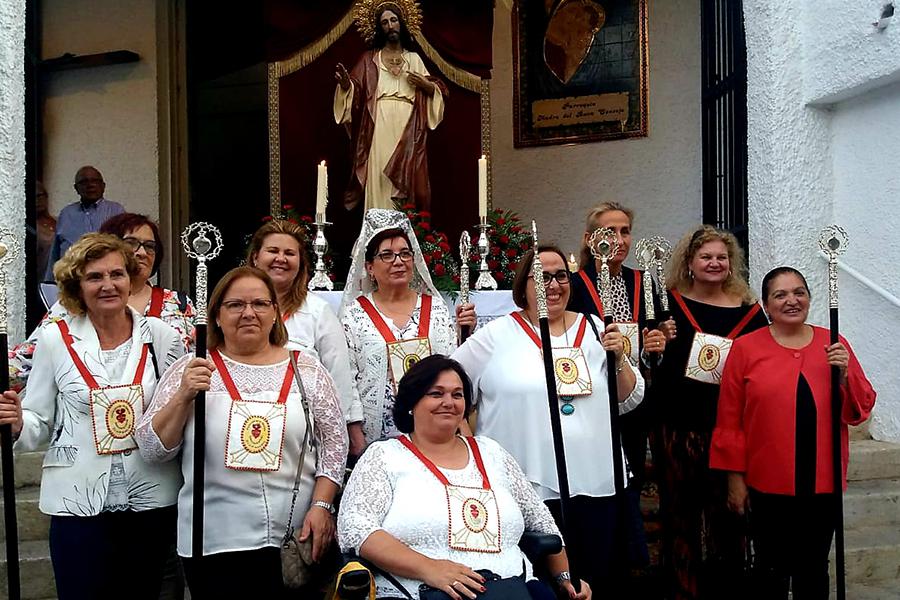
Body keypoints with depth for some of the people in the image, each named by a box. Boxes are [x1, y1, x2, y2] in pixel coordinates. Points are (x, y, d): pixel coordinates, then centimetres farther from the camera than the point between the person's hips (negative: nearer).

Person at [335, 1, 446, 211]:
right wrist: (345, 83, -18)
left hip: (407, 131, 1)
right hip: (380, 129, -1)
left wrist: (425, 86, -6)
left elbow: (438, 90, 14)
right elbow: (356, 89, 2)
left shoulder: (414, 59, 16)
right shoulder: (370, 59, 13)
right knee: (379, 180, -8)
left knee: (406, 179, -5)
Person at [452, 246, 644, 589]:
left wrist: (618, 358, -4)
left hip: (595, 484, 3)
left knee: (597, 581, 13)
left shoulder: (594, 329, 9)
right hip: (525, 487, -3)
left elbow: (629, 401, 11)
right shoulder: (497, 334, 0)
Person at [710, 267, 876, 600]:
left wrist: (844, 374, -12)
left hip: (822, 483, 2)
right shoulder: (745, 348, -4)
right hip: (768, 485, -2)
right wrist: (735, 477, -3)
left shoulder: (834, 346, 4)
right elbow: (730, 419, -3)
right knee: (772, 570, 10)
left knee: (814, 570, 16)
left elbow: (862, 408, 6)